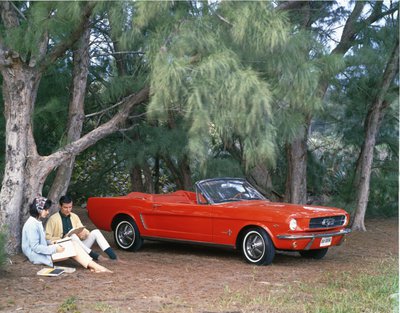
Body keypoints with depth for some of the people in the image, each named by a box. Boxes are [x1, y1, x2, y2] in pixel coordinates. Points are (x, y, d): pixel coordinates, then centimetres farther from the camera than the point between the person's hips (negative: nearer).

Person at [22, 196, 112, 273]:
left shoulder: (38, 222, 13)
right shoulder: (32, 225, -19)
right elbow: (35, 247, -23)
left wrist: (53, 243, 2)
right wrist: (54, 249, -22)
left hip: (44, 251, 9)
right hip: (39, 257, -9)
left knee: (73, 245, -6)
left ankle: (93, 266, -17)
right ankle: (94, 266, -14)